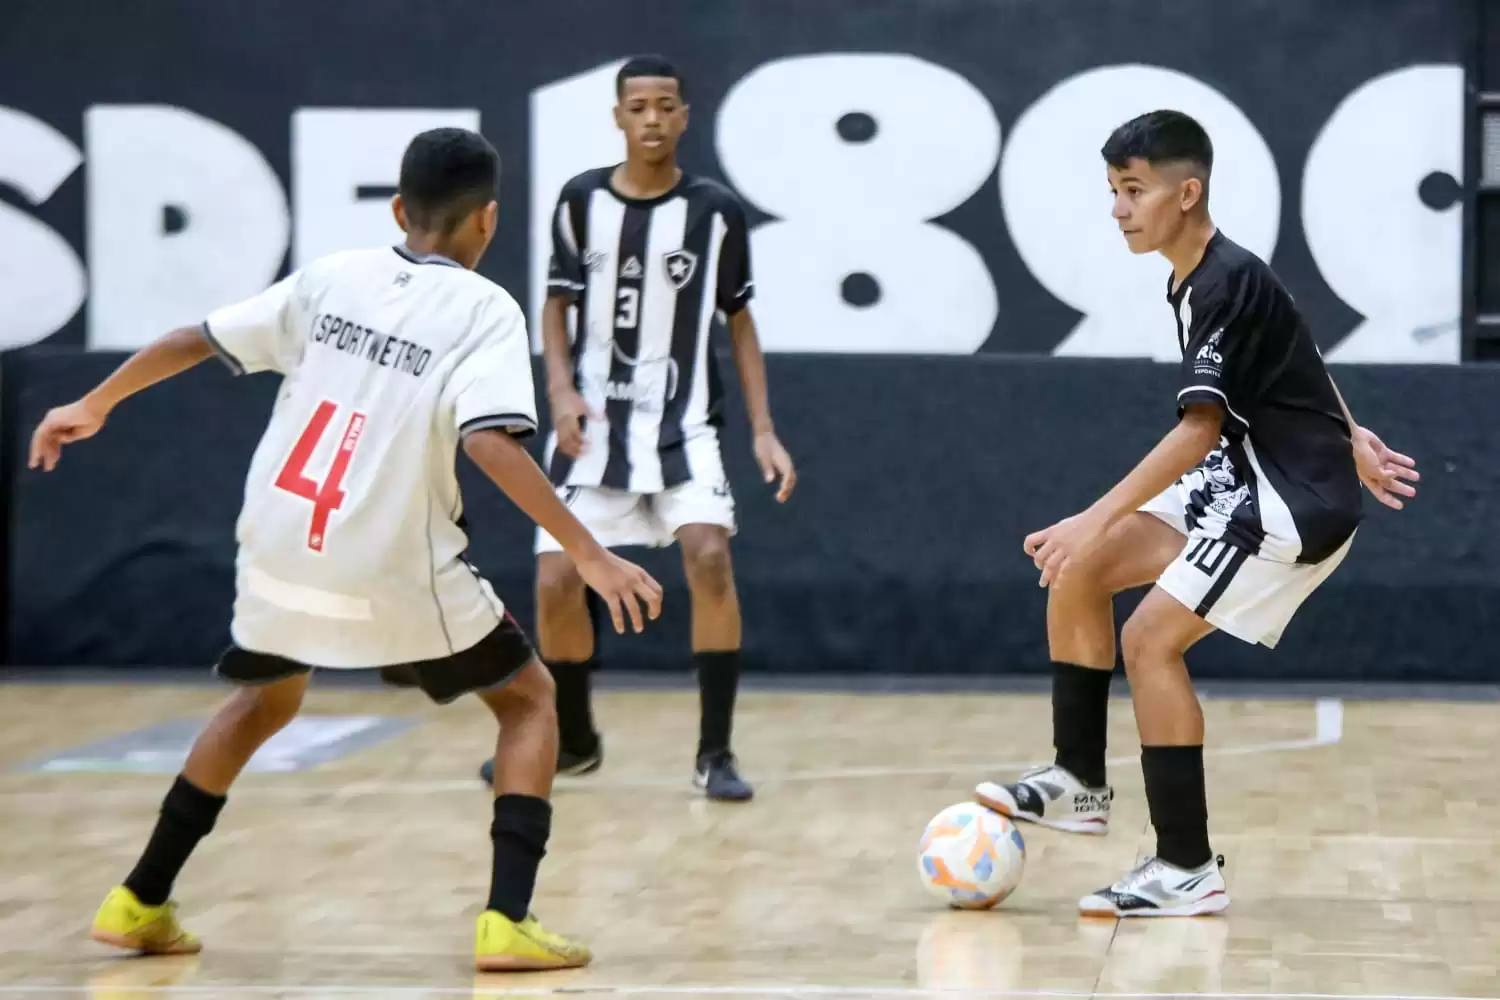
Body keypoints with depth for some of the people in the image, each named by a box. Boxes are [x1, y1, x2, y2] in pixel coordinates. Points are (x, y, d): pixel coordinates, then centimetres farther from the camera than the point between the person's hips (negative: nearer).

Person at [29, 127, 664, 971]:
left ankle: (140, 903, 30)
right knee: (530, 698, 13)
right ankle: (508, 922, -2)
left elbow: (193, 341, 12)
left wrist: (93, 407, 27)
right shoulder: (485, 310, -6)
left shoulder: (333, 277, 8)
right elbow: (492, 445, -21)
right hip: (396, 571, -5)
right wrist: (591, 557, -21)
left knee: (266, 700, 31)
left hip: (277, 551, 5)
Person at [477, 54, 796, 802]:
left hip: (682, 424, -1)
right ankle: (573, 740, 21)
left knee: (709, 558, -22)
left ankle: (715, 752, -11)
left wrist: (764, 430, -1)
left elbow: (738, 320, 4)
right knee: (556, 582, -4)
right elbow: (558, 303, 9)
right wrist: (561, 388, -8)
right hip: (594, 423, 2)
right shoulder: (581, 200, -2)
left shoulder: (715, 210, -5)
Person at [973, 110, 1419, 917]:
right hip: (1242, 482, 10)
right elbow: (1295, 365, 22)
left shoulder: (1226, 286, -22)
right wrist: (1348, 439, 26)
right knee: (1077, 572, 5)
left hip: (1295, 501, -10)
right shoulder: (1194, 282, 8)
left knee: (1151, 637, -15)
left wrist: (1097, 520, -30)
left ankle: (1188, 870, -11)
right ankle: (1079, 781, 11)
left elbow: (1198, 429, -28)